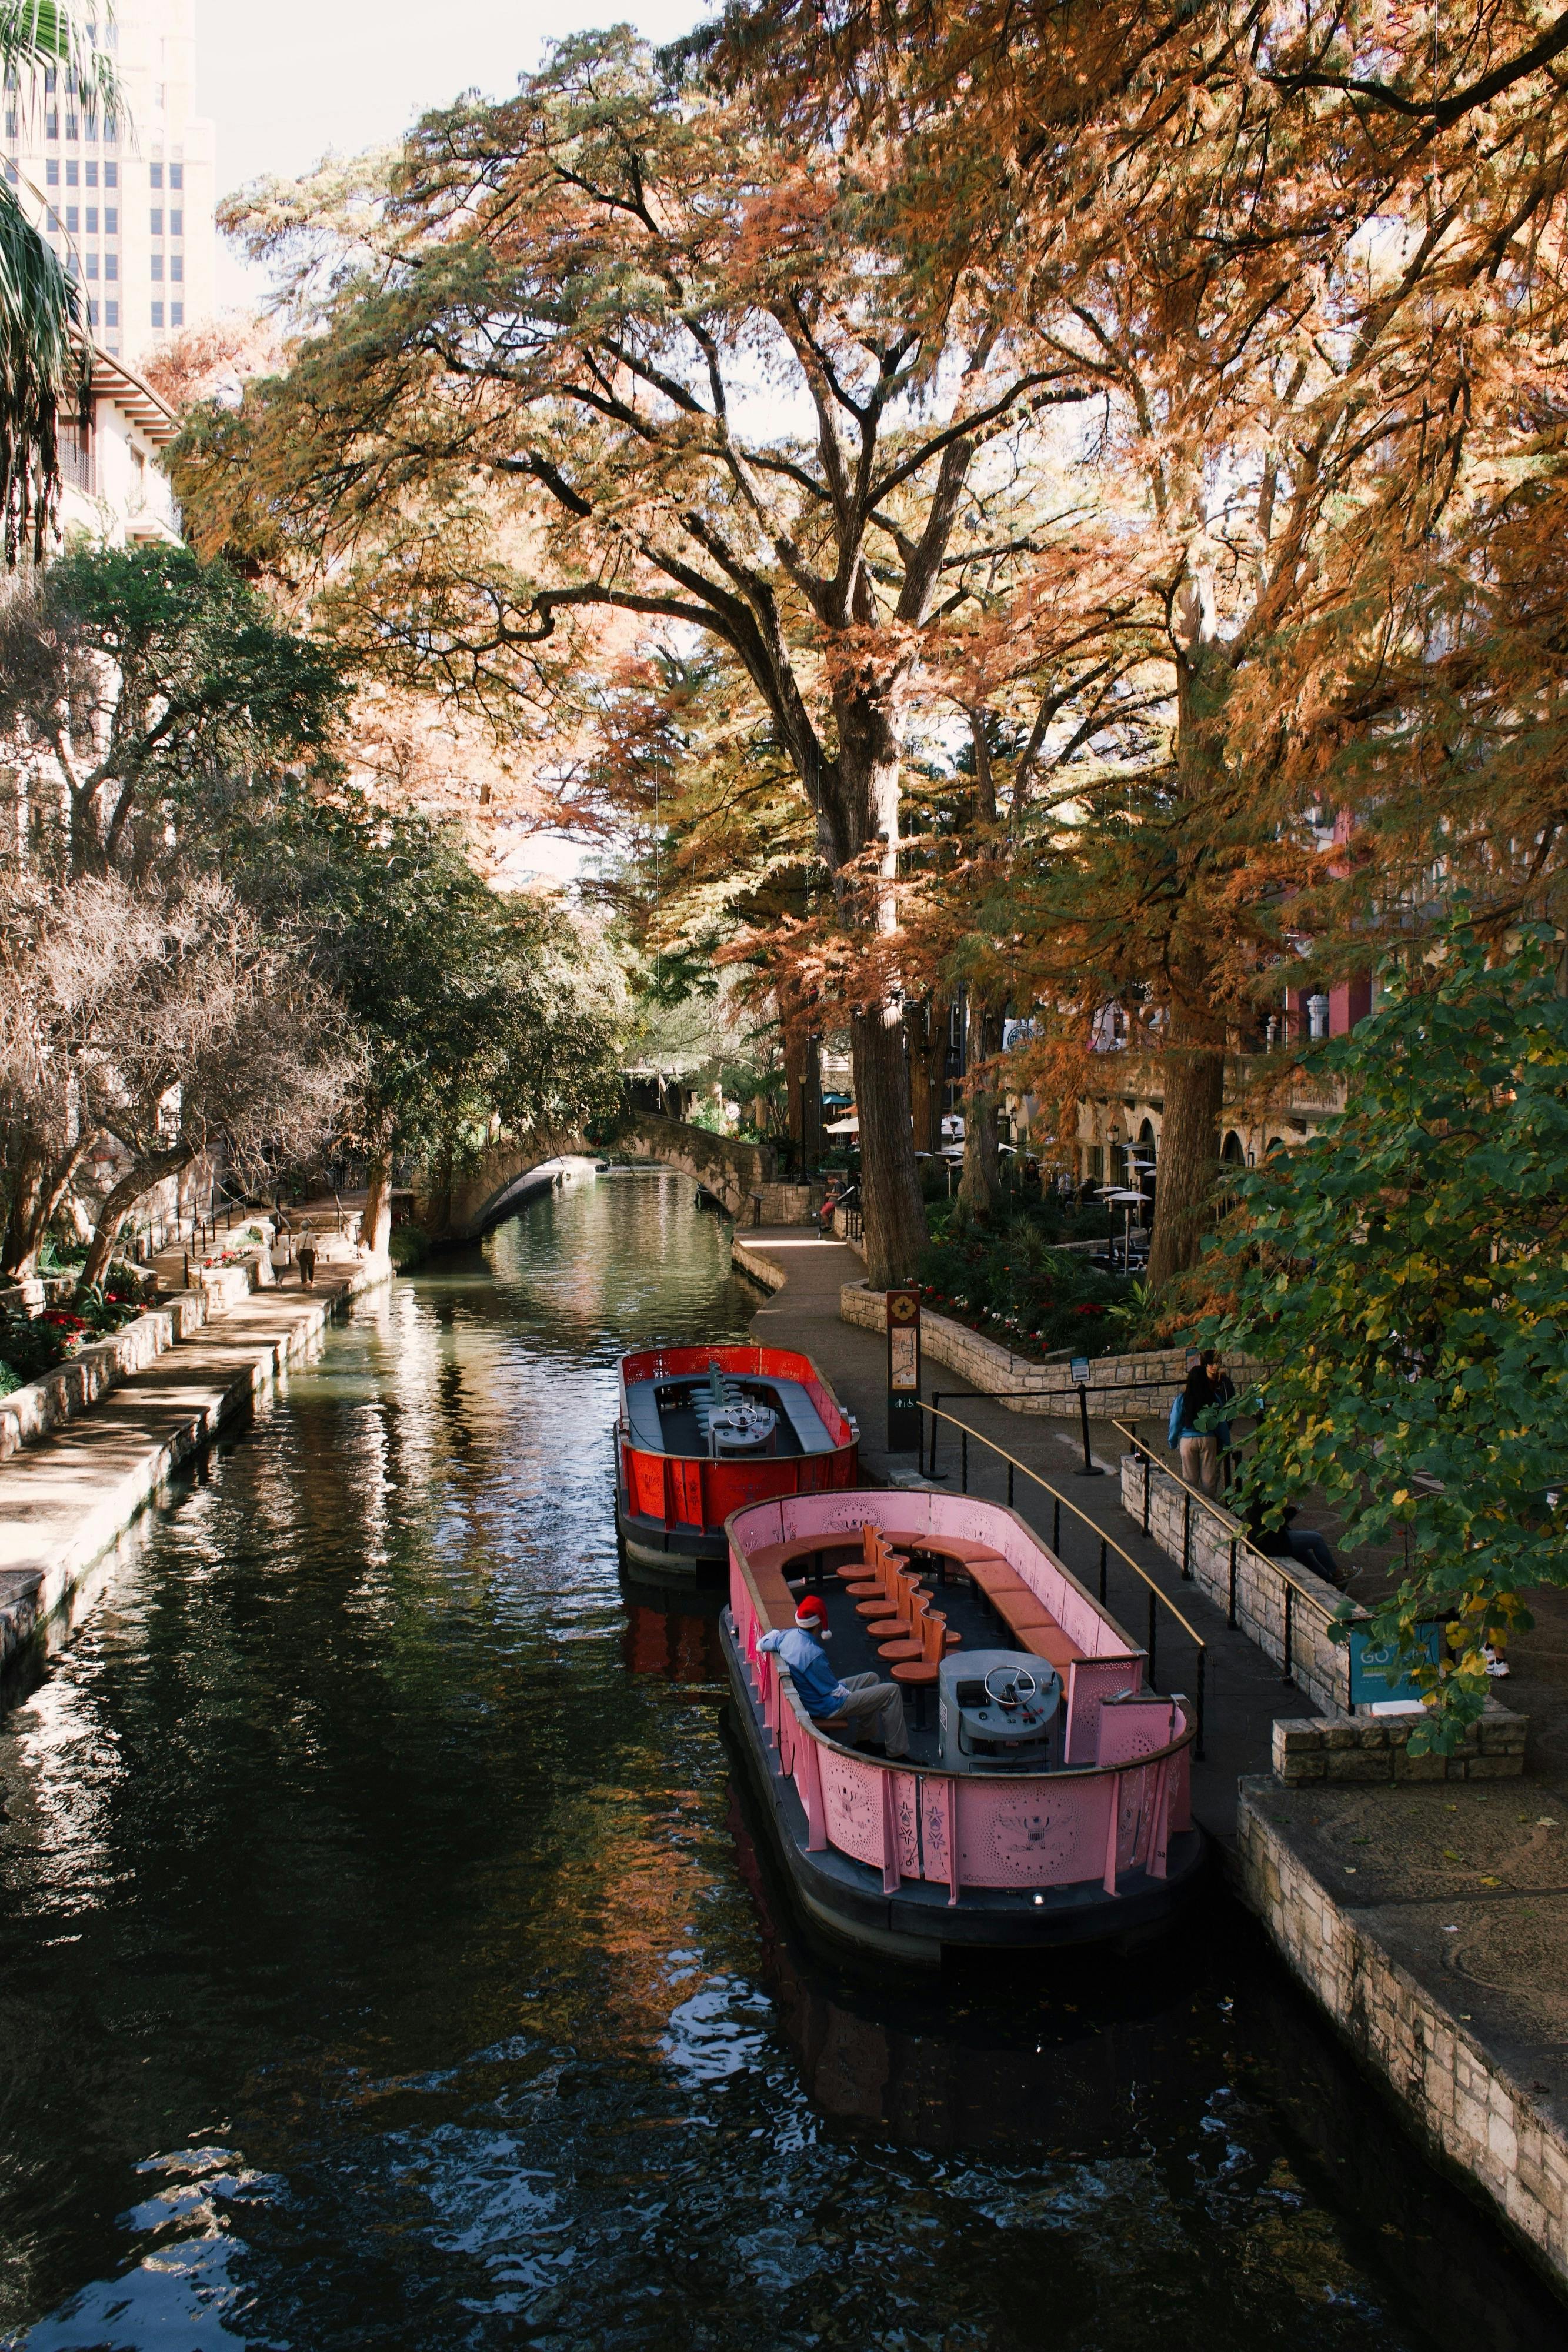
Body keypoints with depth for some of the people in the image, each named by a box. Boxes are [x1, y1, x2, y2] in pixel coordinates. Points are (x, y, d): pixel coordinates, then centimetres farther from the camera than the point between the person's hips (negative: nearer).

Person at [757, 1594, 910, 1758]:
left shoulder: (789, 1635, -10)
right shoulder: (813, 1654, -34)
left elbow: (761, 1645, 10)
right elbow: (836, 1692, -22)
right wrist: (852, 1695, -4)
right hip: (826, 1707, -9)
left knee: (871, 1679, 24)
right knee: (892, 1692, -7)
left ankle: (861, 1740, 31)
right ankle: (897, 1753, 5)